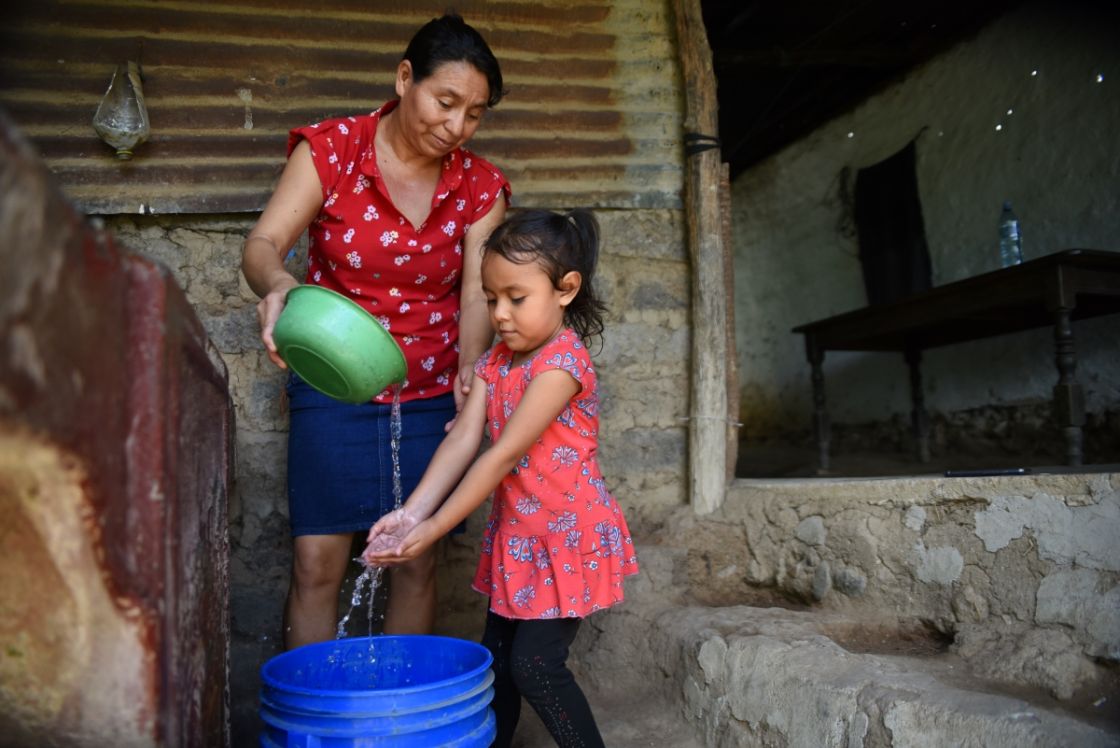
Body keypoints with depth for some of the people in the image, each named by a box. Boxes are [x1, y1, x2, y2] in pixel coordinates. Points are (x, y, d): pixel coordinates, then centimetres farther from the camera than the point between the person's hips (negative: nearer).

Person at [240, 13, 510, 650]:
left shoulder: (479, 186, -1)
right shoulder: (330, 149, -7)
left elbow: (478, 291, -7)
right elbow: (262, 243, -16)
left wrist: (470, 364, -27)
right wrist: (277, 283, -40)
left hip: (430, 392, 2)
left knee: (417, 561, 6)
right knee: (318, 564, -4)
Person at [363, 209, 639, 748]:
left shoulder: (563, 362, -22)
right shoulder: (494, 362, 3)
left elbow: (503, 455, -26)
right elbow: (462, 440, -8)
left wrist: (434, 529, -26)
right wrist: (411, 512, -20)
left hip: (568, 536, -8)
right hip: (516, 536, 8)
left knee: (535, 664, -5)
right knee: (496, 659, 15)